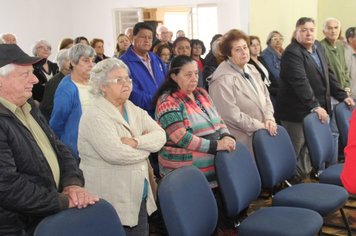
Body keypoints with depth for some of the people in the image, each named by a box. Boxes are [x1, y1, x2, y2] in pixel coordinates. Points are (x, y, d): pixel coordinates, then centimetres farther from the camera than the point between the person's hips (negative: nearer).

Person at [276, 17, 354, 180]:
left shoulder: (319, 47, 11)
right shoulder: (292, 53, -15)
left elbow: (328, 74, 18)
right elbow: (300, 82, -24)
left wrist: (342, 96, 12)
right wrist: (315, 106, -28)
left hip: (317, 109, 7)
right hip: (298, 112, -7)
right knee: (295, 151, 0)